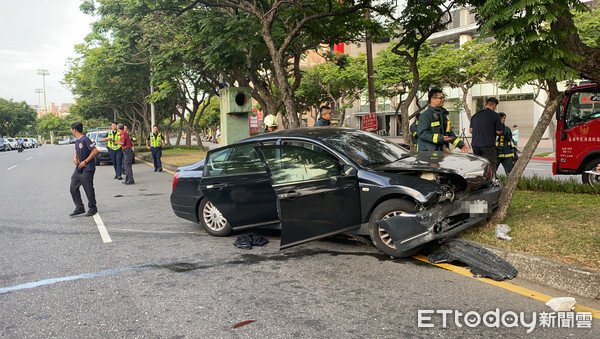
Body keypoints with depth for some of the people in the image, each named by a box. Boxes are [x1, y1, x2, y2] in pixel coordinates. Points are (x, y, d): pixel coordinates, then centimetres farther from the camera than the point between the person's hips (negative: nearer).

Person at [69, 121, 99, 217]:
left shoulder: (85, 139, -14)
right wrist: (75, 157, 2)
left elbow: (95, 151, -19)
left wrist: (85, 161, -18)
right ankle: (79, 208, 14)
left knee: (88, 189, -1)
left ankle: (92, 208, 14)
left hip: (87, 169, -9)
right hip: (78, 169, 9)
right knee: (73, 188, 7)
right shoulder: (77, 141, 14)